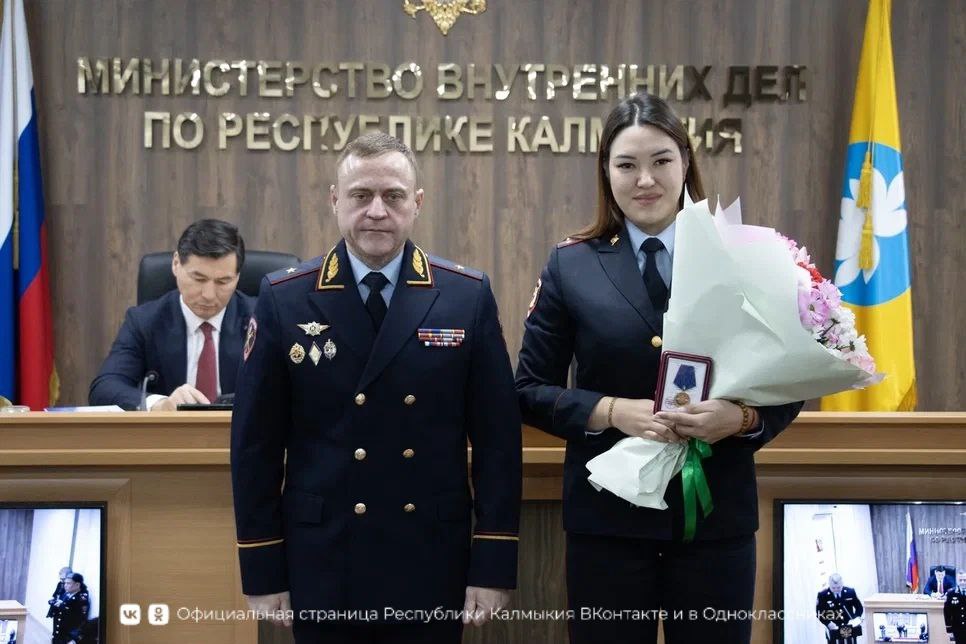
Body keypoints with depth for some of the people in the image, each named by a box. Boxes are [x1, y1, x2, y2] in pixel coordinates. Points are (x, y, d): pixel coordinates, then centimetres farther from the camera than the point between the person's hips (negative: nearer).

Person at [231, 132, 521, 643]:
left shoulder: (468, 296, -2)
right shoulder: (283, 299, -2)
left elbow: (497, 435, -1)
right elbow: (256, 442, -1)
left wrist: (494, 563, -4)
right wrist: (263, 570, -2)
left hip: (433, 567, 0)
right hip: (322, 568, 0)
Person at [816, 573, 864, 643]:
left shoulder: (850, 592, 0)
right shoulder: (822, 595, -7)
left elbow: (859, 607, 10)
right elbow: (819, 613, -6)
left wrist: (857, 619, -9)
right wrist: (828, 623, -21)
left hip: (850, 630, 3)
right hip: (834, 631, -3)